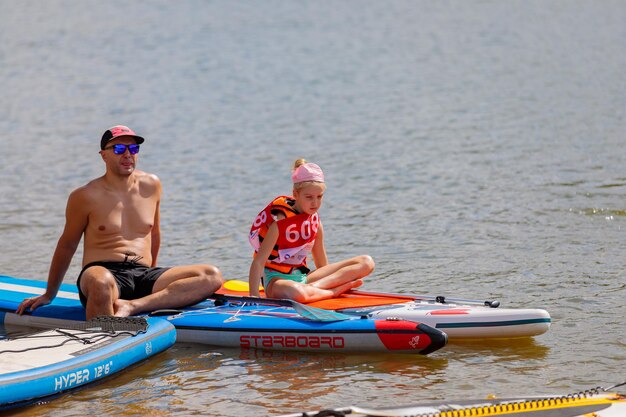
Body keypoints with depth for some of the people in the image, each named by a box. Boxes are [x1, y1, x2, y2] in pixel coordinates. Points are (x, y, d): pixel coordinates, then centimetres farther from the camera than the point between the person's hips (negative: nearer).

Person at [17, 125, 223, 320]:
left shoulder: (151, 185, 14)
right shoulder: (86, 196, 3)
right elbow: (67, 246, 12)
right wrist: (49, 295, 17)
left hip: (144, 277, 5)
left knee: (212, 276, -21)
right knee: (101, 281, -44)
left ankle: (132, 306, -35)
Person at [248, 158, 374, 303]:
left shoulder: (315, 221, 6)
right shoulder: (281, 222, -14)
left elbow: (322, 265, 15)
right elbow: (259, 262, -19)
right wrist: (254, 296, -29)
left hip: (303, 277, 8)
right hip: (277, 279, -8)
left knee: (366, 262, -5)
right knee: (293, 292, -48)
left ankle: (314, 286, -22)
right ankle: (336, 290, -23)